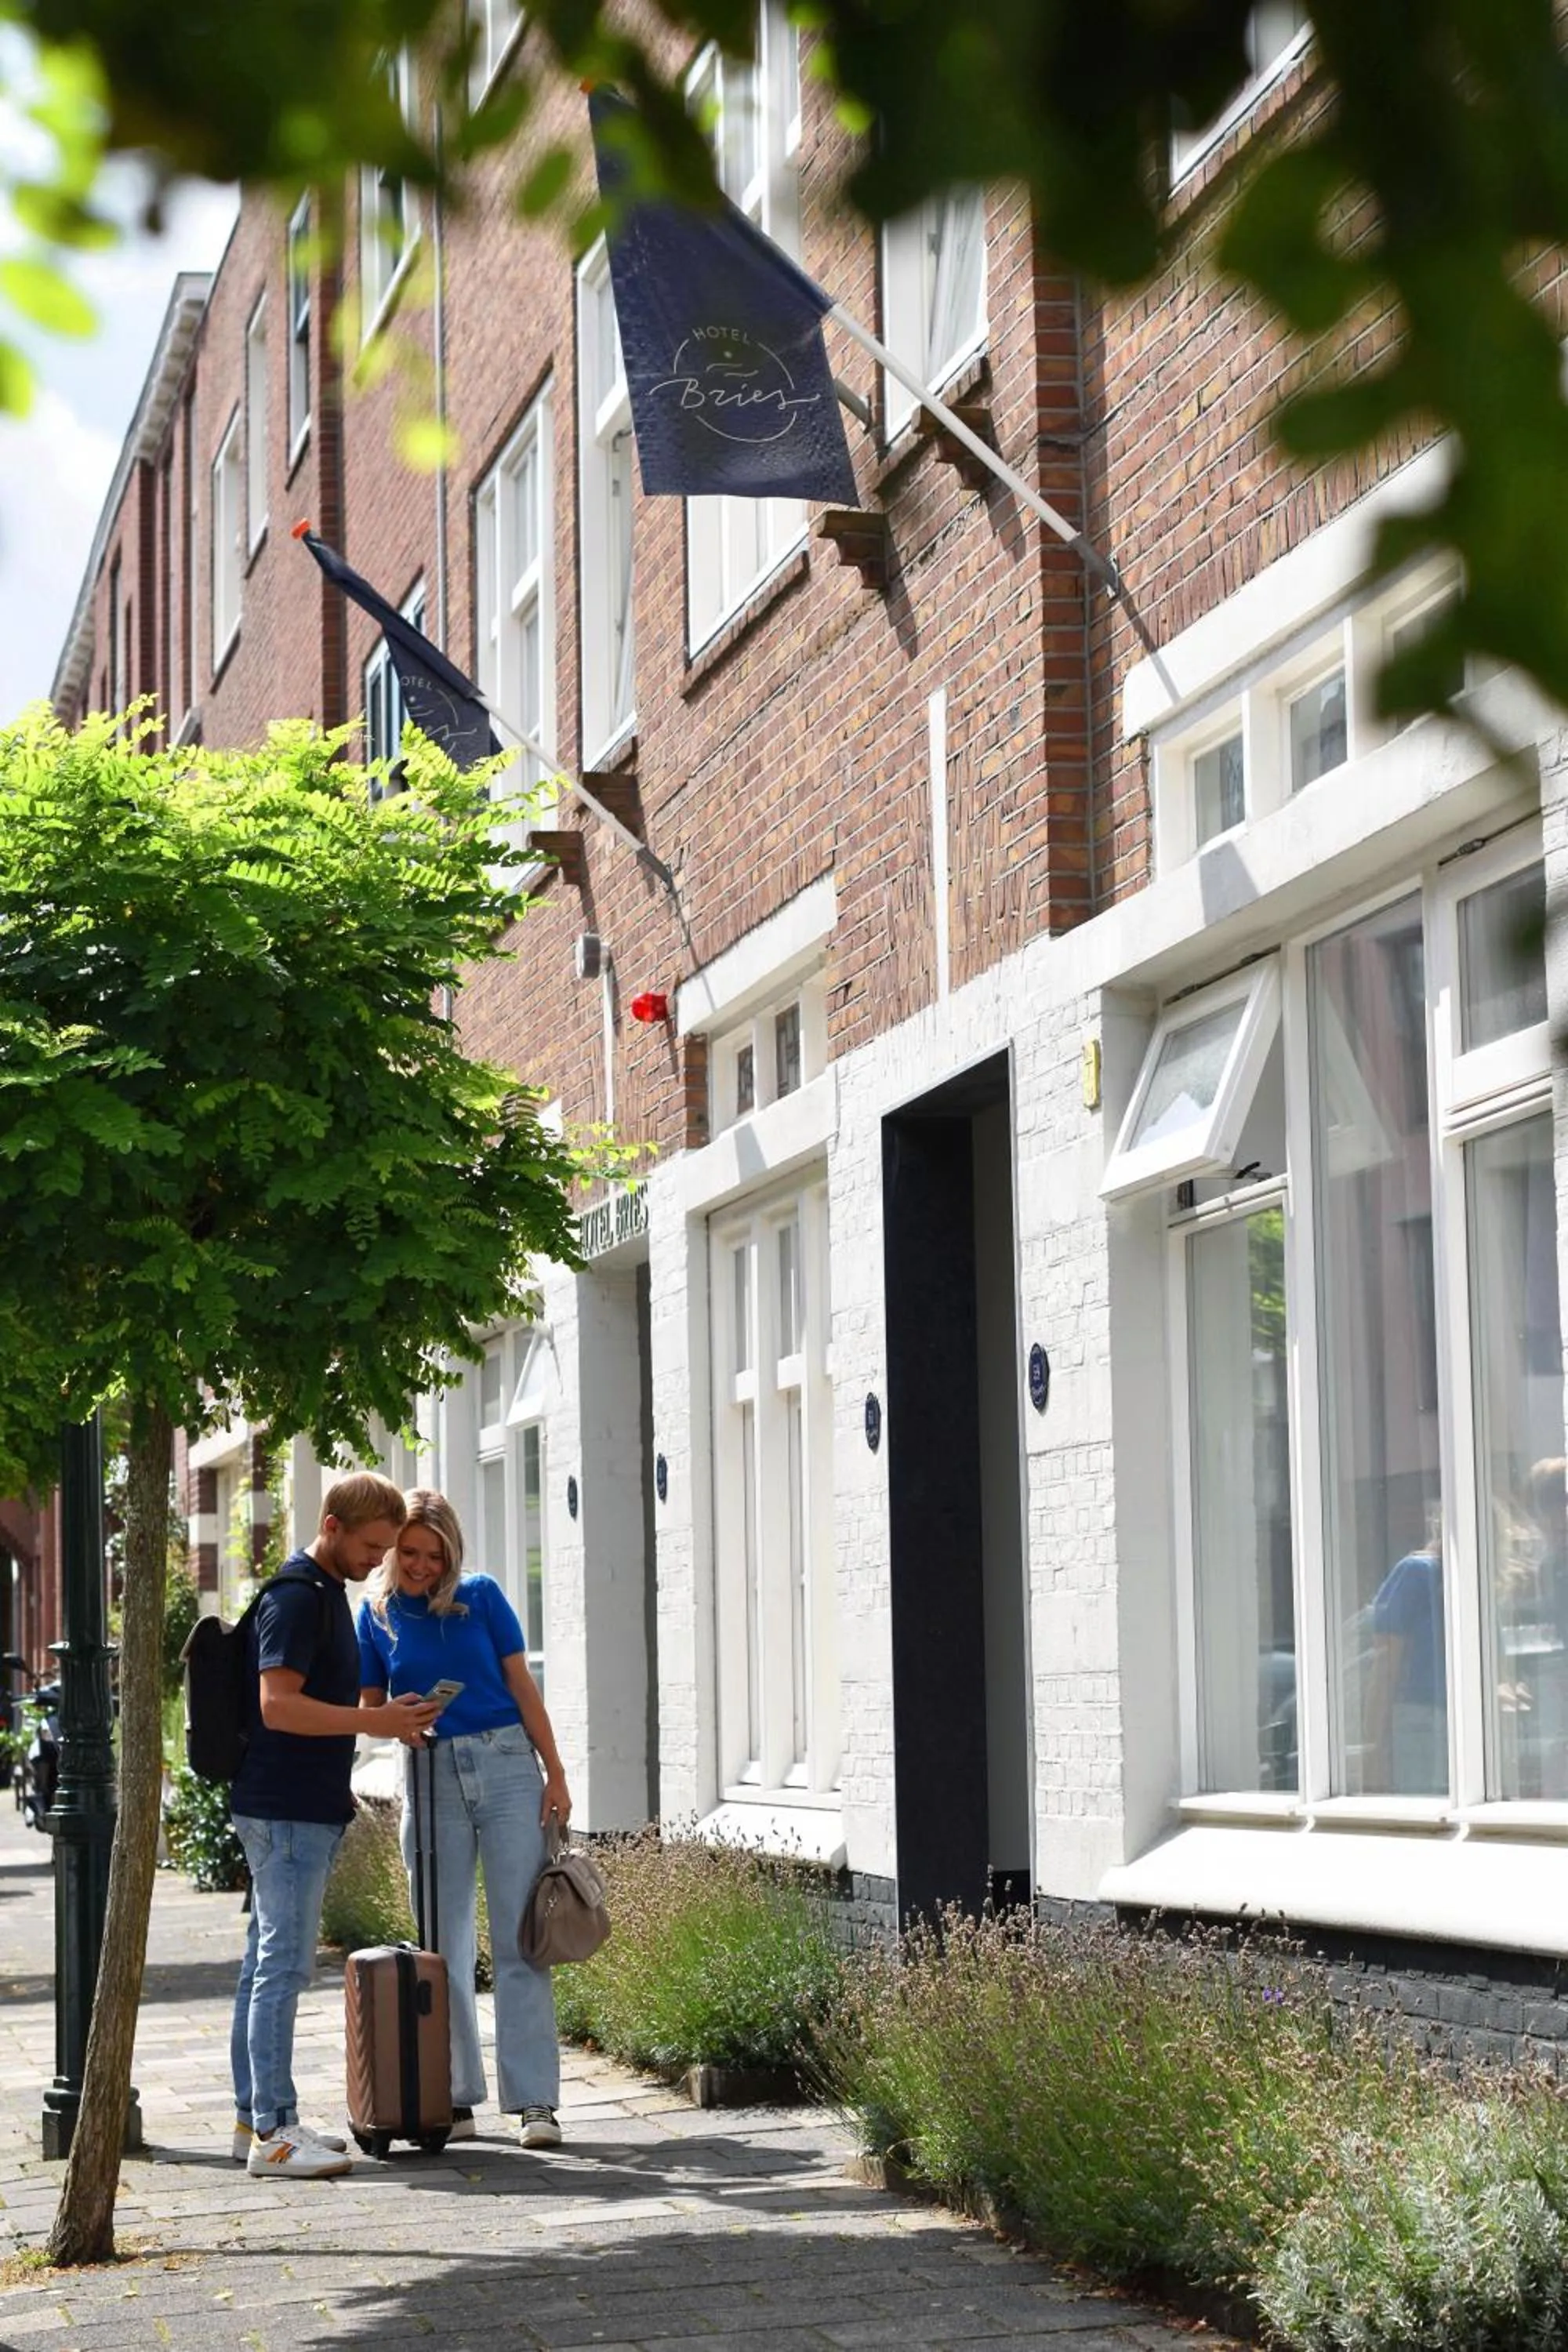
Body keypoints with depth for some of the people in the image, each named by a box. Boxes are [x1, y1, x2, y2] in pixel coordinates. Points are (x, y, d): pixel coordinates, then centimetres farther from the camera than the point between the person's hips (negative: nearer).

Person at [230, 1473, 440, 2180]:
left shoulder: (326, 1592, 17)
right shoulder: (297, 1596, -15)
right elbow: (278, 1704, -22)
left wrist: (387, 1720, 13)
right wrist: (374, 1721, -21)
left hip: (301, 1809, 10)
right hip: (287, 1810, -10)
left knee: (267, 1963, 12)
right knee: (282, 1965, -8)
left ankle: (256, 2119, 17)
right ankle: (273, 2132, -6)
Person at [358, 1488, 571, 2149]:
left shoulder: (481, 1596, 1)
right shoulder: (378, 1614, 5)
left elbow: (521, 1685, 4)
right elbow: (368, 1708, 9)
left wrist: (555, 1774, 0)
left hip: (506, 1764, -2)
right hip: (431, 1778, 2)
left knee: (519, 1938, -5)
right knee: (444, 1945, 5)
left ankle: (535, 2100, -5)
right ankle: (456, 2098, 12)